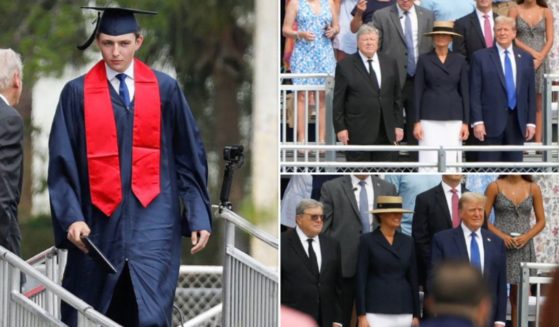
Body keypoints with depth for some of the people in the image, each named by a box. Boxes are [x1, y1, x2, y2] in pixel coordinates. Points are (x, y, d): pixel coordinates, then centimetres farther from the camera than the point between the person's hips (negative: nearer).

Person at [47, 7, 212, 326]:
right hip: (101, 222, 1)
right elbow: (63, 162, -1)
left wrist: (199, 215, 2)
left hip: (153, 219, -1)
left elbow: (190, 155, 7)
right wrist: (72, 217, -13)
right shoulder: (78, 93, 2)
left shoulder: (165, 88, 4)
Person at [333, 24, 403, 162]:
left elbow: (396, 97, 14)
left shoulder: (389, 63, 12)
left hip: (386, 133, 3)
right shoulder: (345, 66, 0)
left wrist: (398, 125, 9)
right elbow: (338, 102, 0)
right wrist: (340, 128, -6)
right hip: (358, 133, -3)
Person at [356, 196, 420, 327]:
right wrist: (361, 315, -9)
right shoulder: (367, 241, 0)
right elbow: (361, 279, -3)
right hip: (376, 310, -4)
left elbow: (413, 278, 13)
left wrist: (416, 314, 10)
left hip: (403, 312, 4)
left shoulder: (407, 242, 12)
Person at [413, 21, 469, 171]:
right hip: (430, 118, -1)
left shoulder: (459, 60, 8)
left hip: (454, 119, 1)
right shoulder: (424, 60, 4)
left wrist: (465, 122, 3)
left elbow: (464, 92, 8)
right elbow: (417, 92, 3)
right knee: (430, 162, -6)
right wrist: (417, 122, -3)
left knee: (452, 163, -2)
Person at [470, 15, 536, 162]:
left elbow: (531, 93, 12)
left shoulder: (525, 58, 12)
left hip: (517, 122, 3)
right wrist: (477, 121, -10)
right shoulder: (481, 57, 2)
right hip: (491, 122, -3)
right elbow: (475, 93, -2)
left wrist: (531, 122, 5)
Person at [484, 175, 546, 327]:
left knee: (518, 297, 4)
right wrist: (502, 236, -15)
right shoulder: (495, 187, 0)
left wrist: (526, 236, -8)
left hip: (524, 247, 2)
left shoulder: (533, 189, 6)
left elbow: (541, 221, 9)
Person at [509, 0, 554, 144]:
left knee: (538, 105, 2)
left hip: (540, 63, 2)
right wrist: (531, 52, -10)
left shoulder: (546, 12, 8)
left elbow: (550, 40, 4)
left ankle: (538, 141, 3)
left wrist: (539, 60, -8)